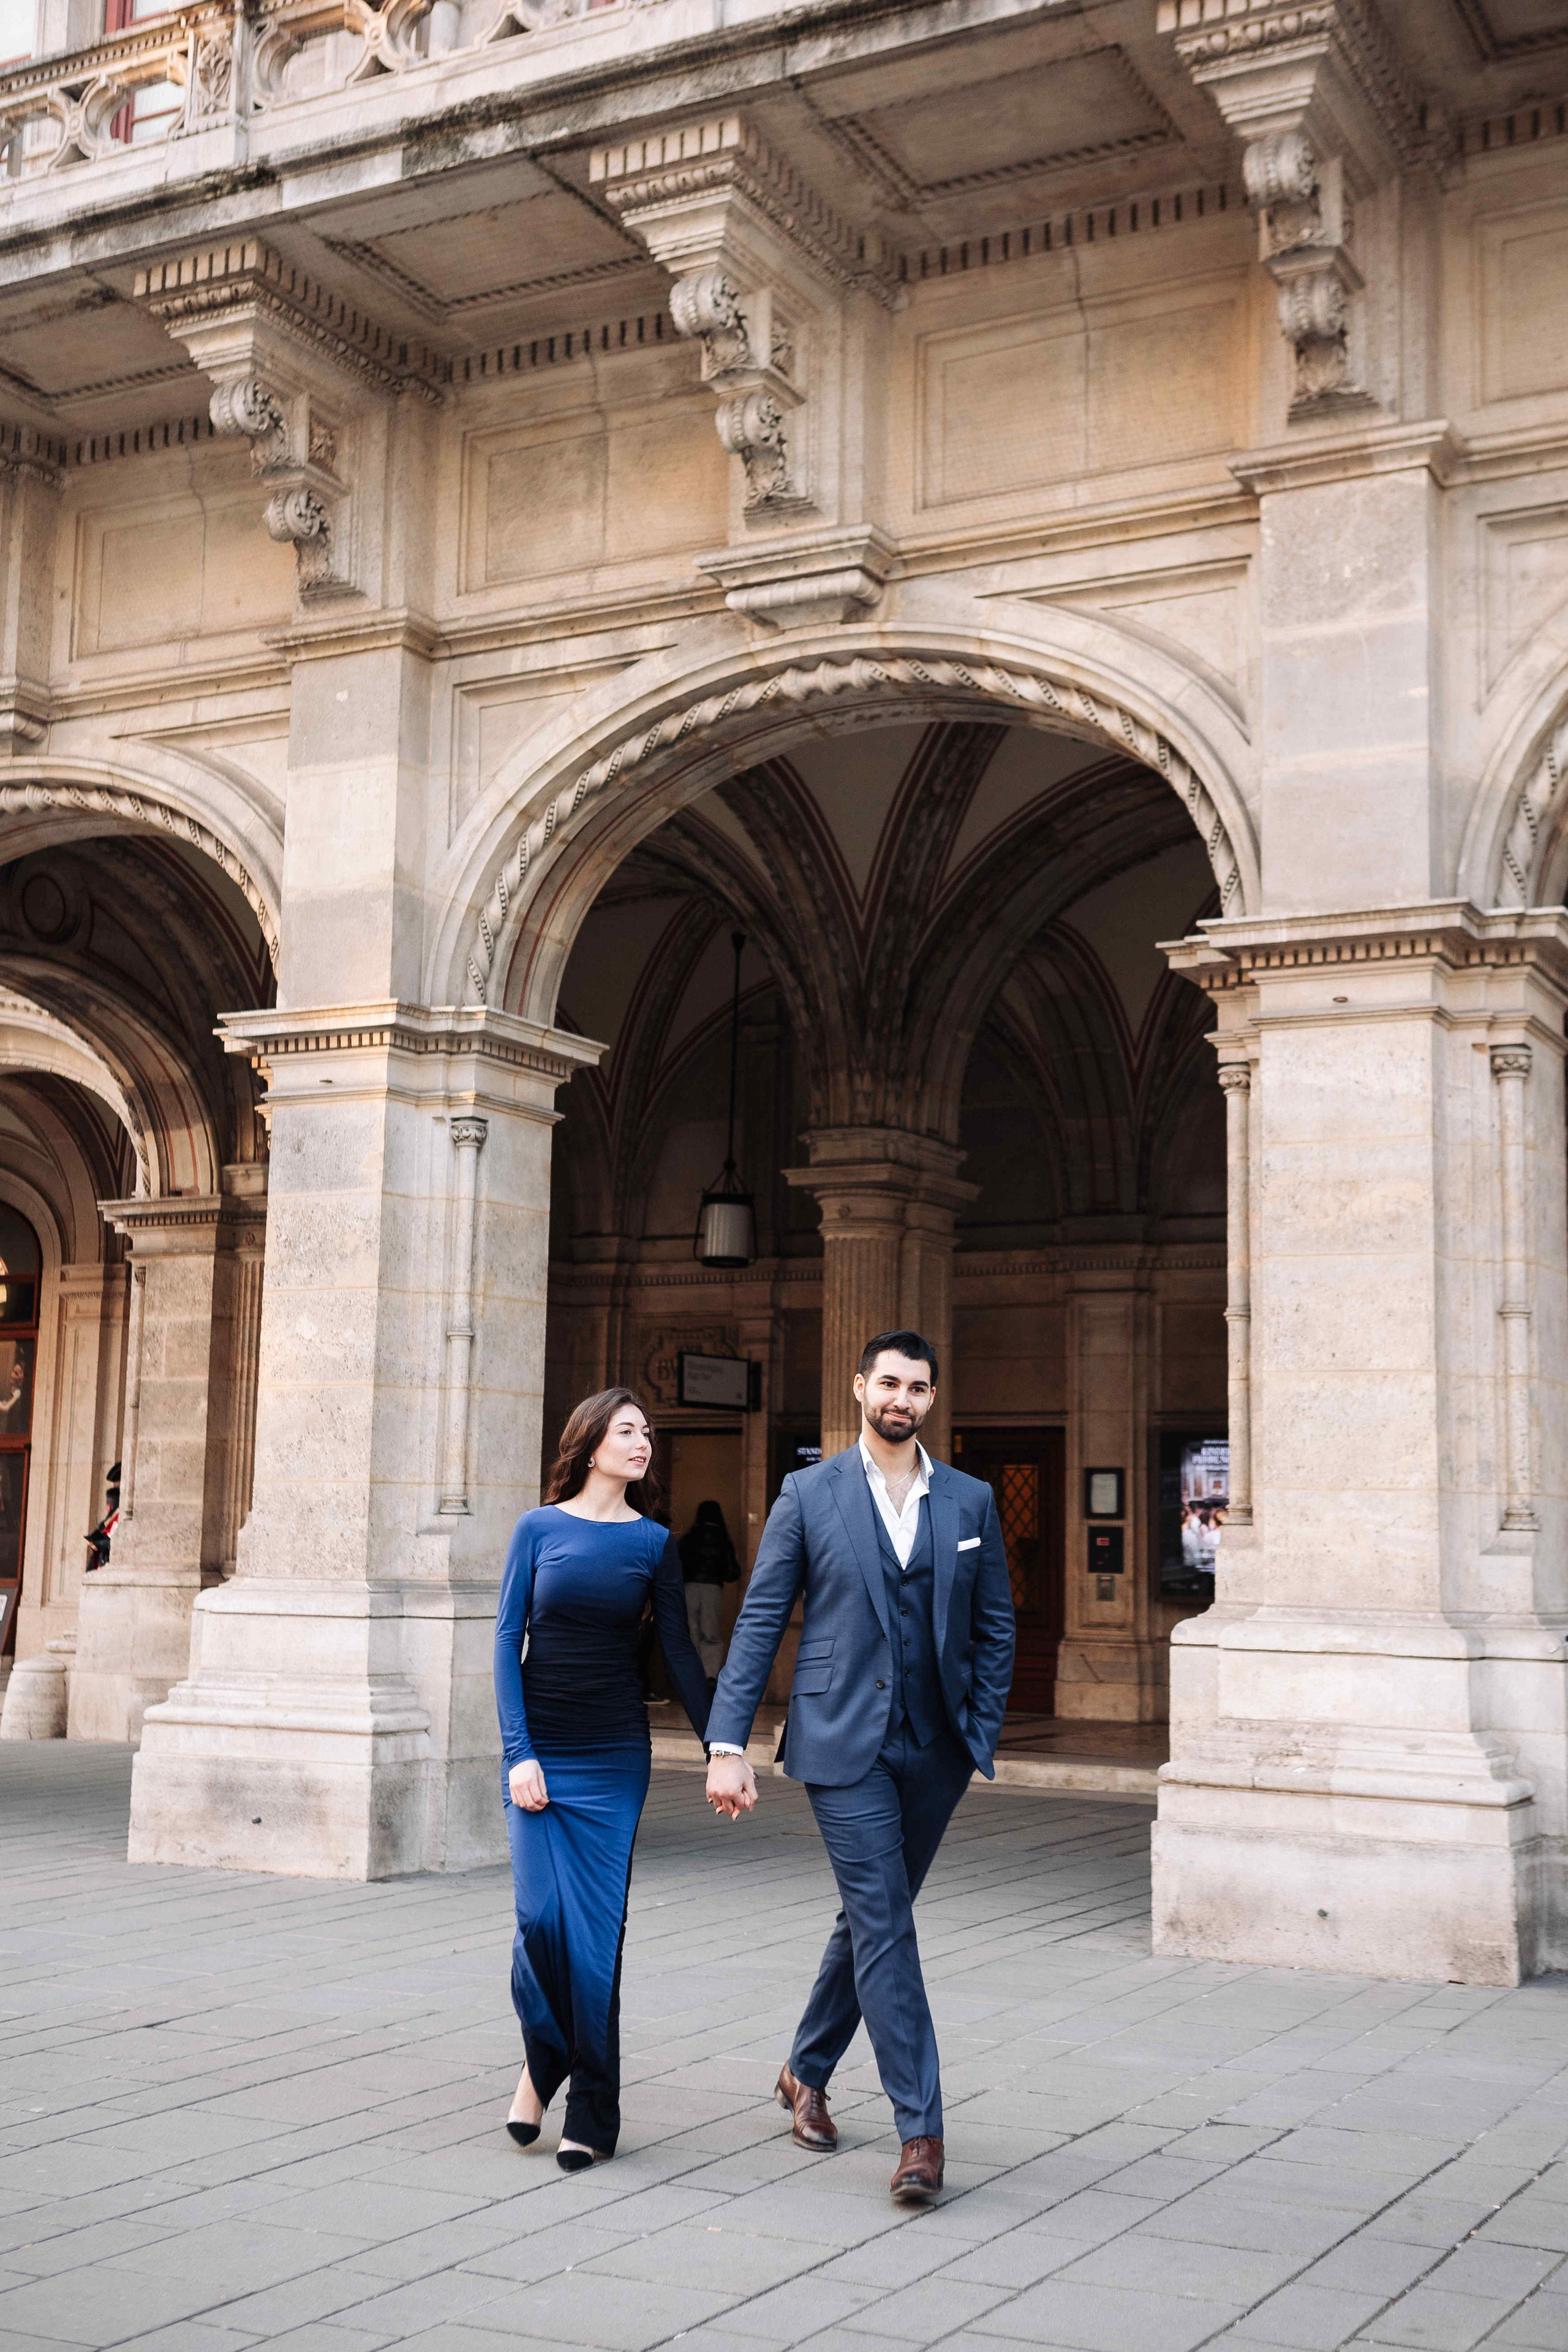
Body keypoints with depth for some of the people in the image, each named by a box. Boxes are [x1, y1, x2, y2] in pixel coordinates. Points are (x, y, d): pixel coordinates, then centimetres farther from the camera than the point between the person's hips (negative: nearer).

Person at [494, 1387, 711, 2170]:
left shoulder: (654, 1542, 4)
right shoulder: (538, 1528, 1)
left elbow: (679, 1652, 4)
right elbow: (507, 1642, -1)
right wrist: (518, 1753, -9)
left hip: (614, 1754, 0)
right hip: (538, 1748, 0)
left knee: (596, 1930, -1)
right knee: (540, 1915, -9)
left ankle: (591, 2117, 10)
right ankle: (539, 2062, 18)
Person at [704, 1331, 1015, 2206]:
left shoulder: (971, 1501, 7)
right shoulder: (810, 1495, 0)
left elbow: (996, 1626, 11)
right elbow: (760, 1623, -1)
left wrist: (984, 1734, 2)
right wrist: (729, 1743, -6)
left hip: (934, 1747, 4)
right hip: (844, 1741, -3)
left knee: (873, 1918, 15)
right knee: (885, 1927, -8)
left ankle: (808, 2074, 36)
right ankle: (921, 2131, -4)